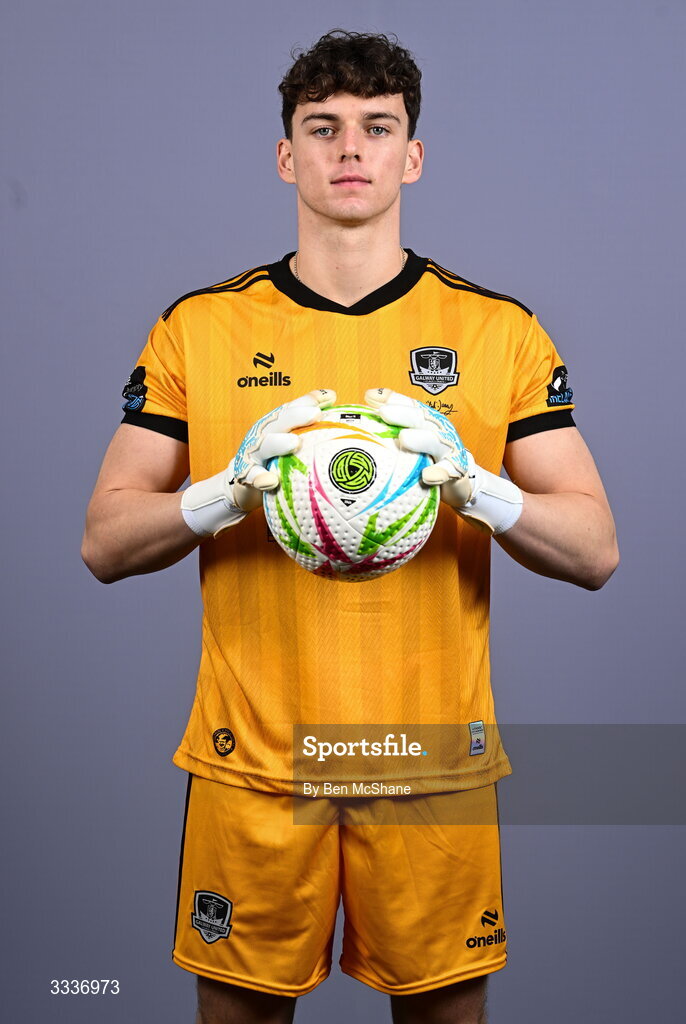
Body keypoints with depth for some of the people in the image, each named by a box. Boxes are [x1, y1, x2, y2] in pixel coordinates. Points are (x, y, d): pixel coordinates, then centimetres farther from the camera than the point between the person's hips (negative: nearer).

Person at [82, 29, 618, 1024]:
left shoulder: (502, 333, 2)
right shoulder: (199, 327, 2)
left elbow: (595, 550, 0)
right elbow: (105, 543, 1)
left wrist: (477, 488, -19)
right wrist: (228, 492, -17)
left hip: (434, 760, 0)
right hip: (253, 758, 0)